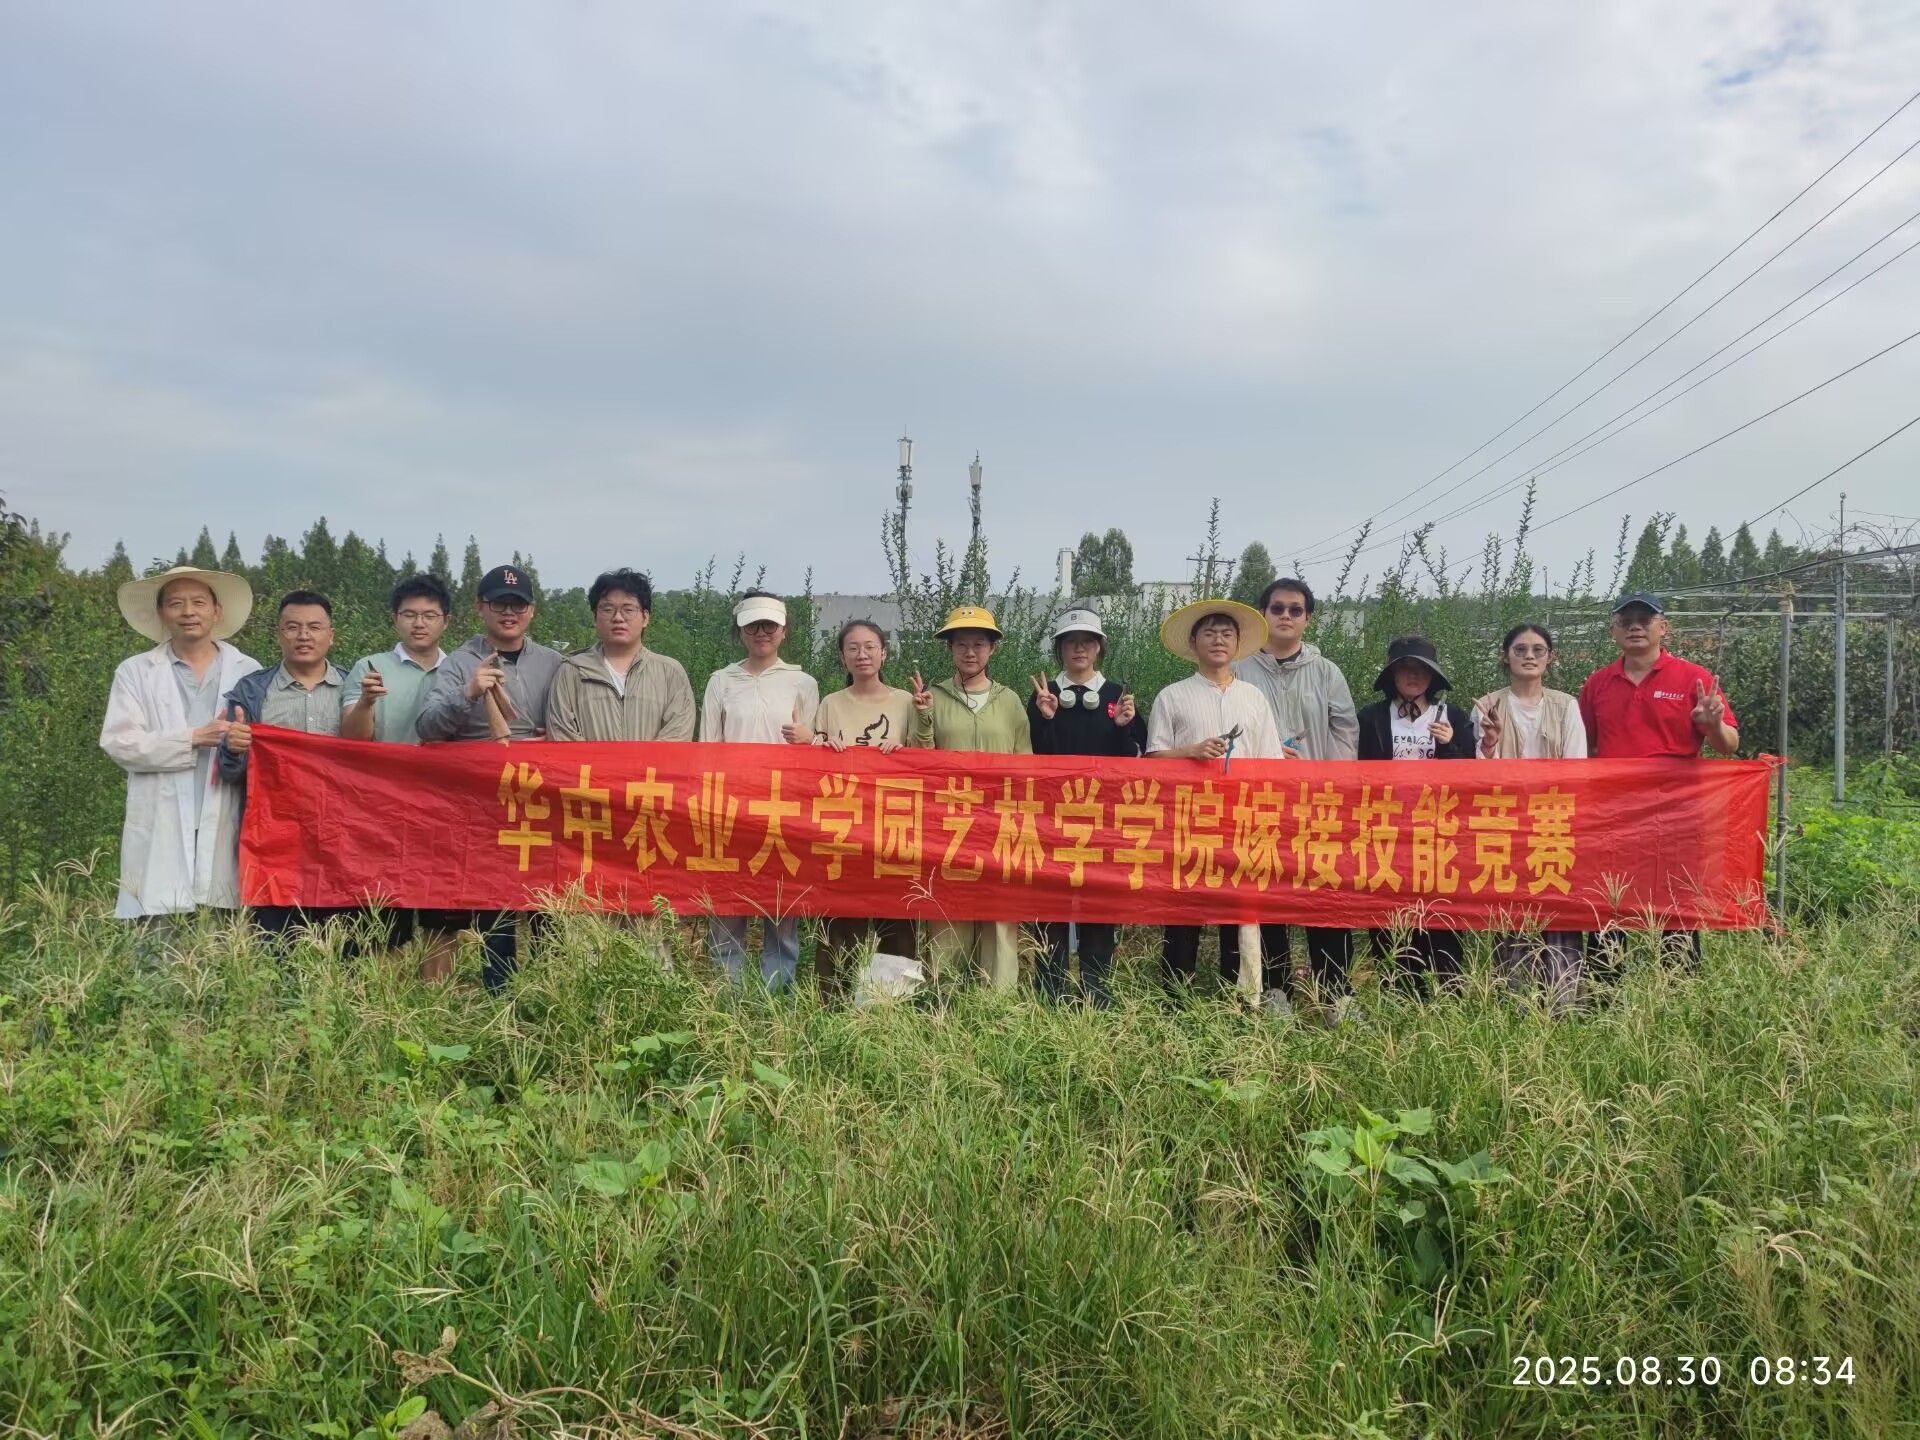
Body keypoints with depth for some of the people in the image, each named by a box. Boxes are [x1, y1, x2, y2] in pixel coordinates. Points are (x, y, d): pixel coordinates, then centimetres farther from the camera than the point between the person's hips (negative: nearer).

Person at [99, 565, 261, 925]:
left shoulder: (248, 671, 10)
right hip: (160, 833, 0)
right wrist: (195, 738, -9)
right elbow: (119, 744, -1)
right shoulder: (135, 671, 11)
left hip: (227, 828, 0)